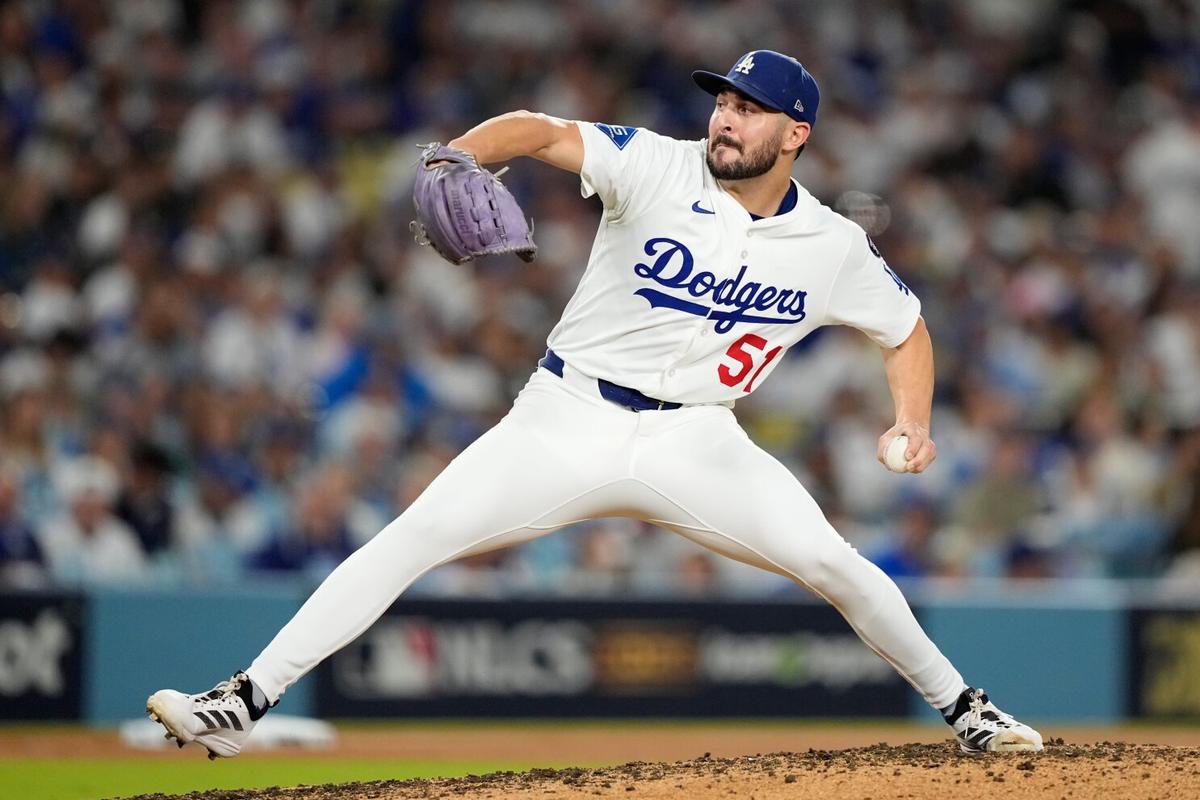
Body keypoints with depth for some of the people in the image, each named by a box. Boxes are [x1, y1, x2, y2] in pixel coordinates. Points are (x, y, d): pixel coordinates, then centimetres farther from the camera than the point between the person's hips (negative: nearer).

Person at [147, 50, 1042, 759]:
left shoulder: (834, 247, -2)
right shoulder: (658, 168, -9)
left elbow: (906, 329, 13)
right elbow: (541, 131, -20)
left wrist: (915, 423, -5)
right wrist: (453, 163, -39)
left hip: (693, 442, 1)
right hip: (567, 422, -1)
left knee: (834, 564, -10)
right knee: (413, 538, -14)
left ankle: (960, 707, 15)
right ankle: (246, 702, -14)